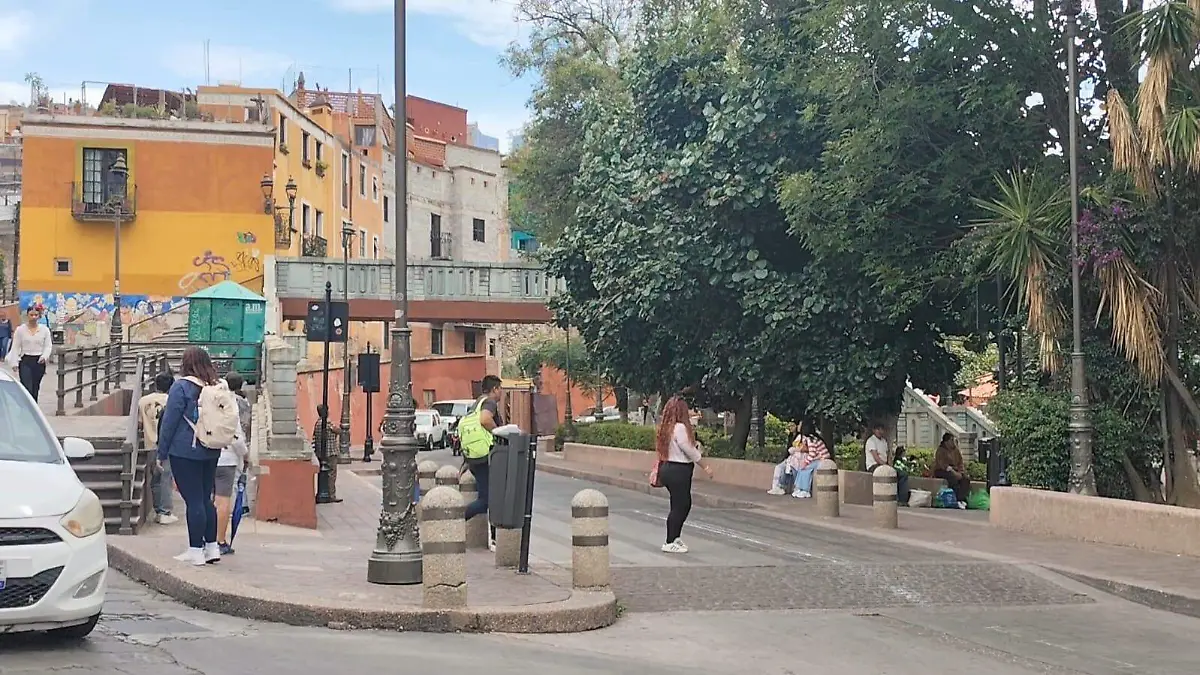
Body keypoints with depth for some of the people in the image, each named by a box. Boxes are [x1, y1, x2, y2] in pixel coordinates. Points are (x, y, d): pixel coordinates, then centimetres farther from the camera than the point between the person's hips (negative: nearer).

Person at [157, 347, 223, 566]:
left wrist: (162, 453, -2)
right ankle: (212, 547, 15)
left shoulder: (181, 387, -9)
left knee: (193, 500, -4)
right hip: (211, 452, 6)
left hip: (185, 452, -6)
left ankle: (195, 551, -2)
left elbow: (169, 422, -8)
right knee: (206, 499, 13)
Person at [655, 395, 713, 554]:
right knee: (679, 506, -3)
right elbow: (690, 451, -15)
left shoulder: (667, 427, 12)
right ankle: (670, 543, 1)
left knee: (685, 505, 17)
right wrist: (706, 466, -8)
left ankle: (675, 537, 24)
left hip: (668, 468, 10)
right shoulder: (680, 428, -17)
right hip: (678, 471, -10)